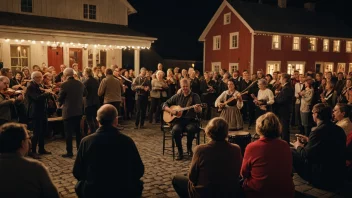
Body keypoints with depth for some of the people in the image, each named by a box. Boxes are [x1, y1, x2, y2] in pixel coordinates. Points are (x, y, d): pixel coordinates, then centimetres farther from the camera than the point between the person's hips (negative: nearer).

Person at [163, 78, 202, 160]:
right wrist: (171, 111, -6)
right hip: (179, 120, 1)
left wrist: (197, 108, -32)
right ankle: (180, 152, -12)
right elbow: (165, 105, 13)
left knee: (191, 129, -35)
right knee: (175, 130, -32)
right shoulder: (177, 96, 11)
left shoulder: (195, 96, 4)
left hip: (191, 120, -1)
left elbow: (199, 110, -8)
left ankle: (189, 148, -4)